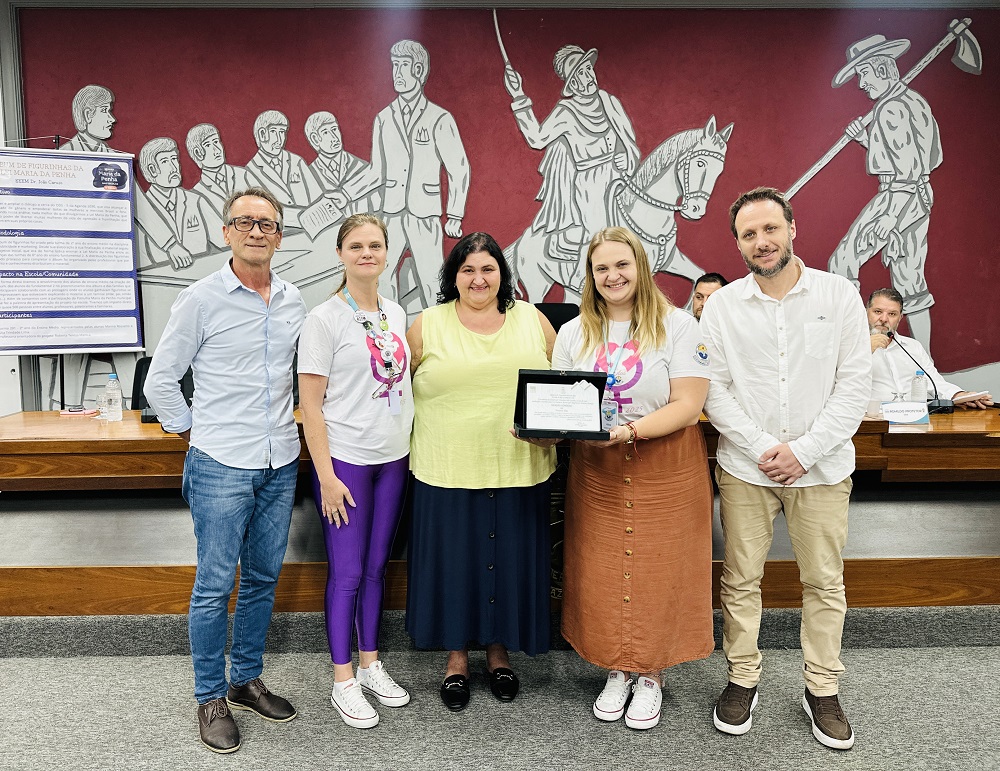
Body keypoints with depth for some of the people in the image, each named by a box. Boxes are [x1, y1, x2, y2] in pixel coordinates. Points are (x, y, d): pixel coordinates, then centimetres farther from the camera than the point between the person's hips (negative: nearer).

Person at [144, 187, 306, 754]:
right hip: (222, 465, -4)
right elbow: (161, 380, -1)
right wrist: (192, 429, 1)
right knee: (216, 585, 4)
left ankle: (247, 680, 31)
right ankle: (211, 699, 21)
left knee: (264, 578, 14)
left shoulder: (293, 300, 7)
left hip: (281, 463, 5)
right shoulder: (202, 299, -6)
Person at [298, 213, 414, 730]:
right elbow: (310, 403, -11)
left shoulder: (396, 314, 9)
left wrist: (411, 449, 11)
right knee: (347, 572, 2)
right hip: (345, 459, -5)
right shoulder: (325, 319, -9)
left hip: (393, 458, 6)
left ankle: (370, 664, 30)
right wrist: (326, 474, -15)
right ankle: (343, 682, 18)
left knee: (376, 566, 15)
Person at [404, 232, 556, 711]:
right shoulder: (427, 325, 3)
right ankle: (456, 657, 29)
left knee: (509, 559, 11)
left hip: (518, 470, 2)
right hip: (447, 470, -1)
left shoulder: (532, 320, 7)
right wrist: (409, 444, -2)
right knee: (452, 561, 8)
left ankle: (499, 652, 32)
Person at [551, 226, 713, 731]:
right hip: (596, 472, 3)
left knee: (658, 573, 5)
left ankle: (650, 676, 27)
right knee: (600, 574, 8)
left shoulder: (678, 326, -4)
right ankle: (616, 671, 30)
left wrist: (632, 430, -25)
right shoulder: (574, 333, 7)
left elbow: (688, 404, -12)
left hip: (666, 470, -3)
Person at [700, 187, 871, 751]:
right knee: (741, 579, 9)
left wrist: (804, 450, -13)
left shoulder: (839, 294, -2)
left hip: (822, 467, 0)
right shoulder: (722, 306, 0)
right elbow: (714, 390, -2)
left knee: (825, 582, 10)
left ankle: (823, 690, 28)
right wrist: (762, 447, -13)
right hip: (745, 468, 1)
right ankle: (743, 679, 27)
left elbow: (856, 384, -5)